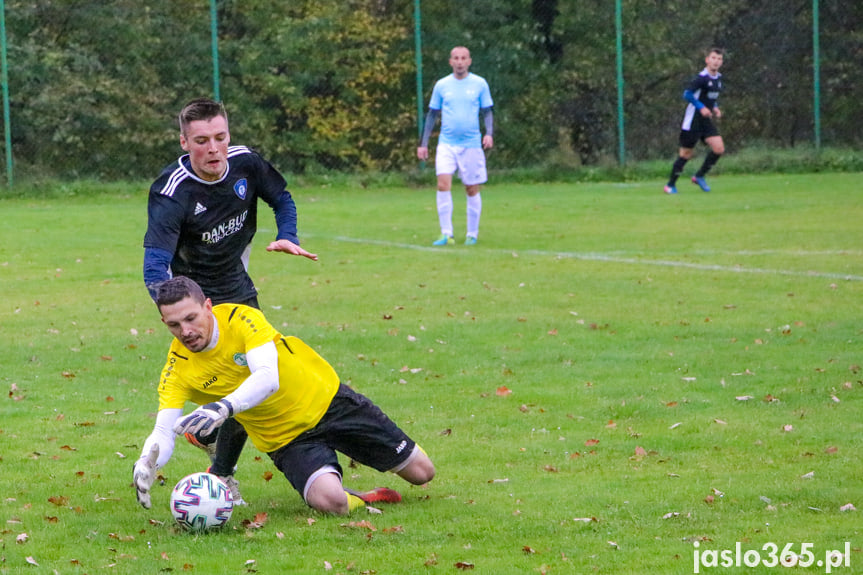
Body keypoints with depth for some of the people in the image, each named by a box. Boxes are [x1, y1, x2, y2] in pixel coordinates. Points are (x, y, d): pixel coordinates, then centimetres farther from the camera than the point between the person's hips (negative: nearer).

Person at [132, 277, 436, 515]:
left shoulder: (242, 318, -24)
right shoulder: (178, 368, -15)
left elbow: (268, 377, -38)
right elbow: (164, 431, -21)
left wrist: (225, 407, -56)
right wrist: (146, 464, -45)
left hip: (326, 401, 0)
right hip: (287, 440, 1)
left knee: (421, 473, 5)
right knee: (330, 501, -32)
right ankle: (363, 500, 5)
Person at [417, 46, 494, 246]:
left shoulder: (479, 84, 2)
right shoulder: (441, 85, 6)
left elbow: (487, 112, 6)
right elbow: (432, 115, 12)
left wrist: (489, 133, -12)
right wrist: (423, 143, 9)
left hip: (471, 145, -1)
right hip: (447, 144, 1)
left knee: (472, 190, 3)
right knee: (443, 184, -15)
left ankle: (472, 234, 15)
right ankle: (446, 234, -13)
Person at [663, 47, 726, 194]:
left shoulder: (718, 78, 9)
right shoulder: (702, 77, -16)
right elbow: (687, 94, -20)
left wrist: (715, 108, 8)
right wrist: (701, 107, -24)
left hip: (706, 121, 7)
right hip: (693, 120, -7)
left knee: (719, 149, -8)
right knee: (686, 154, -1)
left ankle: (699, 176, 10)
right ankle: (670, 185, 14)